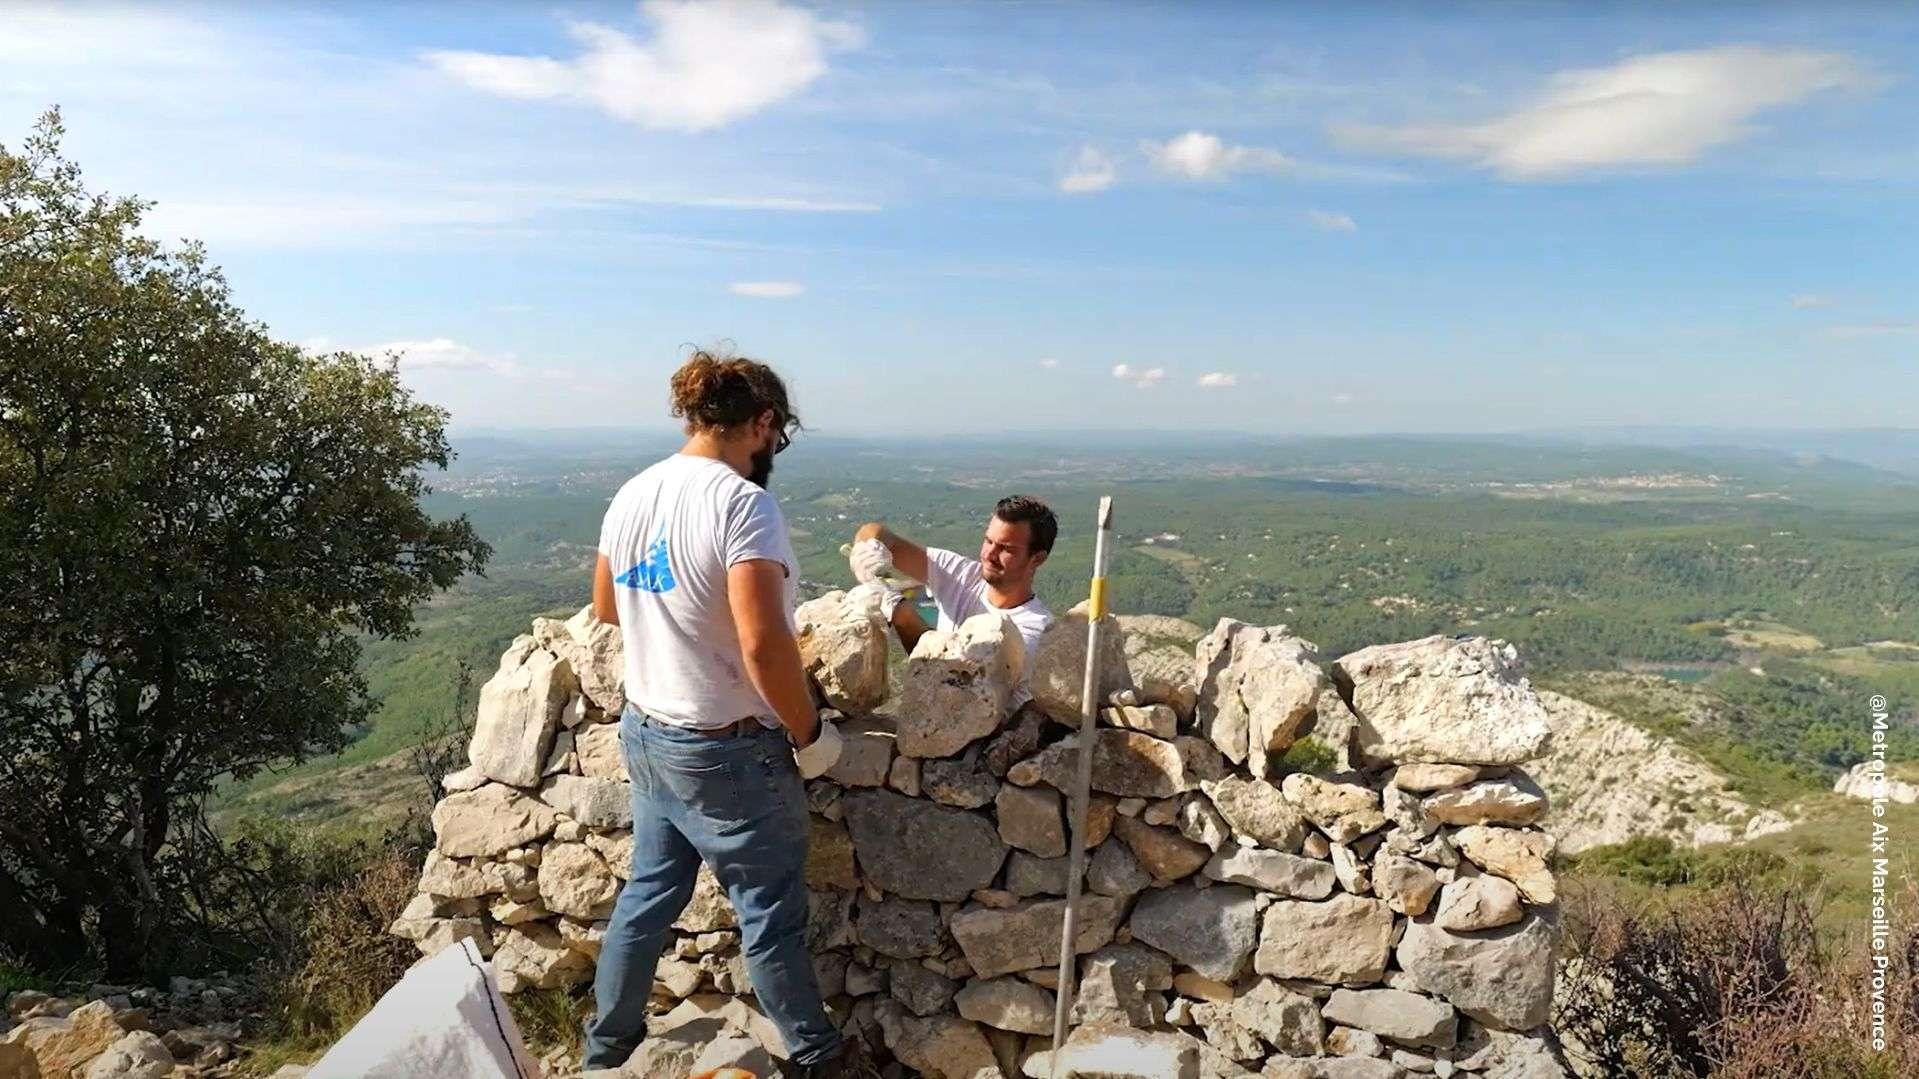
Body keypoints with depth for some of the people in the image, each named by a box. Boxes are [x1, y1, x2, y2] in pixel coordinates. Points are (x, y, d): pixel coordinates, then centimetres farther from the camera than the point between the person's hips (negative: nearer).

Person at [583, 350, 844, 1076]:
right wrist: (808, 730, -15)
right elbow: (764, 644, -29)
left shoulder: (631, 495, 2)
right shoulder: (741, 502, -23)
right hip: (727, 751, -7)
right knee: (771, 912, 10)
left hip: (645, 733, 8)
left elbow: (606, 608, 17)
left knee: (649, 891, 24)